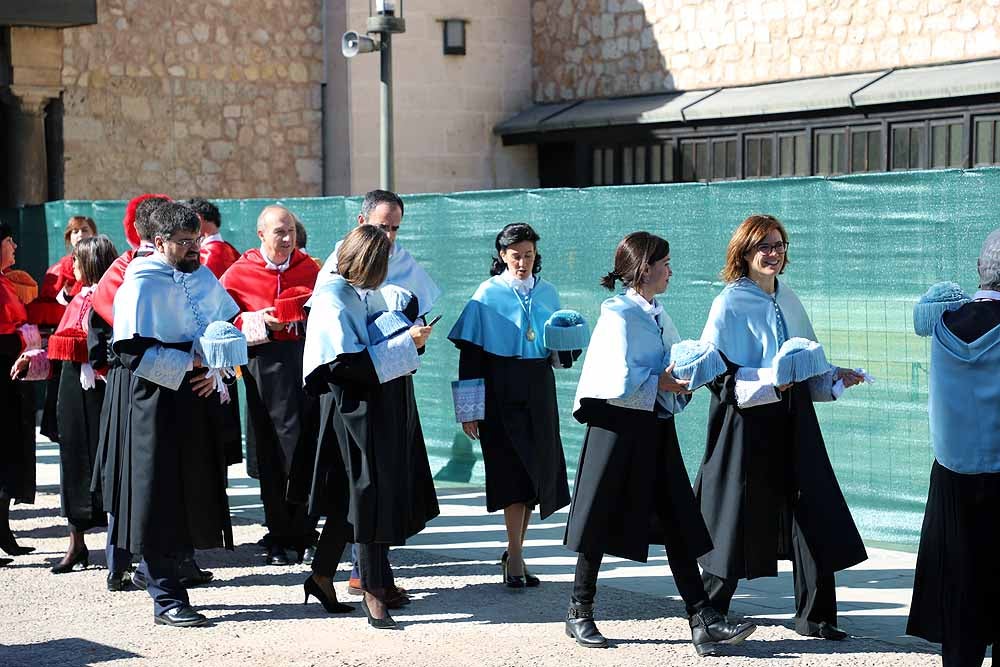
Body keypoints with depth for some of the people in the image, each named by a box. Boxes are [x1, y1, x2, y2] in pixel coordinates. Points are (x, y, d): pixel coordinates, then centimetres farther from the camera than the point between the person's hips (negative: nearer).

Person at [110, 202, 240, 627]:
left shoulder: (201, 276, 11)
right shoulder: (141, 282, -10)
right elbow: (133, 351, -15)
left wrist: (216, 372, 0)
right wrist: (190, 363, -16)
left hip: (198, 400, 7)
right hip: (158, 404, -7)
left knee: (195, 495, 9)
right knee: (161, 500, -3)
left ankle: (165, 573, 22)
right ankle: (165, 600, 2)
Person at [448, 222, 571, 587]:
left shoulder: (547, 293, 9)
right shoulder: (488, 294, -4)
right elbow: (470, 354, -6)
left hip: (539, 391, 5)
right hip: (501, 392, -5)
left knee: (537, 471, 6)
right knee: (513, 473, -9)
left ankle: (515, 551, 19)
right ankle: (515, 559, -4)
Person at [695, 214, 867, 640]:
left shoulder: (787, 300, 12)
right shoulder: (730, 304, -8)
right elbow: (716, 371, -13)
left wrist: (833, 378, 4)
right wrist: (768, 382, -24)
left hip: (791, 421, 6)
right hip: (747, 425, -6)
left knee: (812, 517, 1)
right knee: (737, 521, 2)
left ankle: (814, 616, 10)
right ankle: (711, 612, 20)